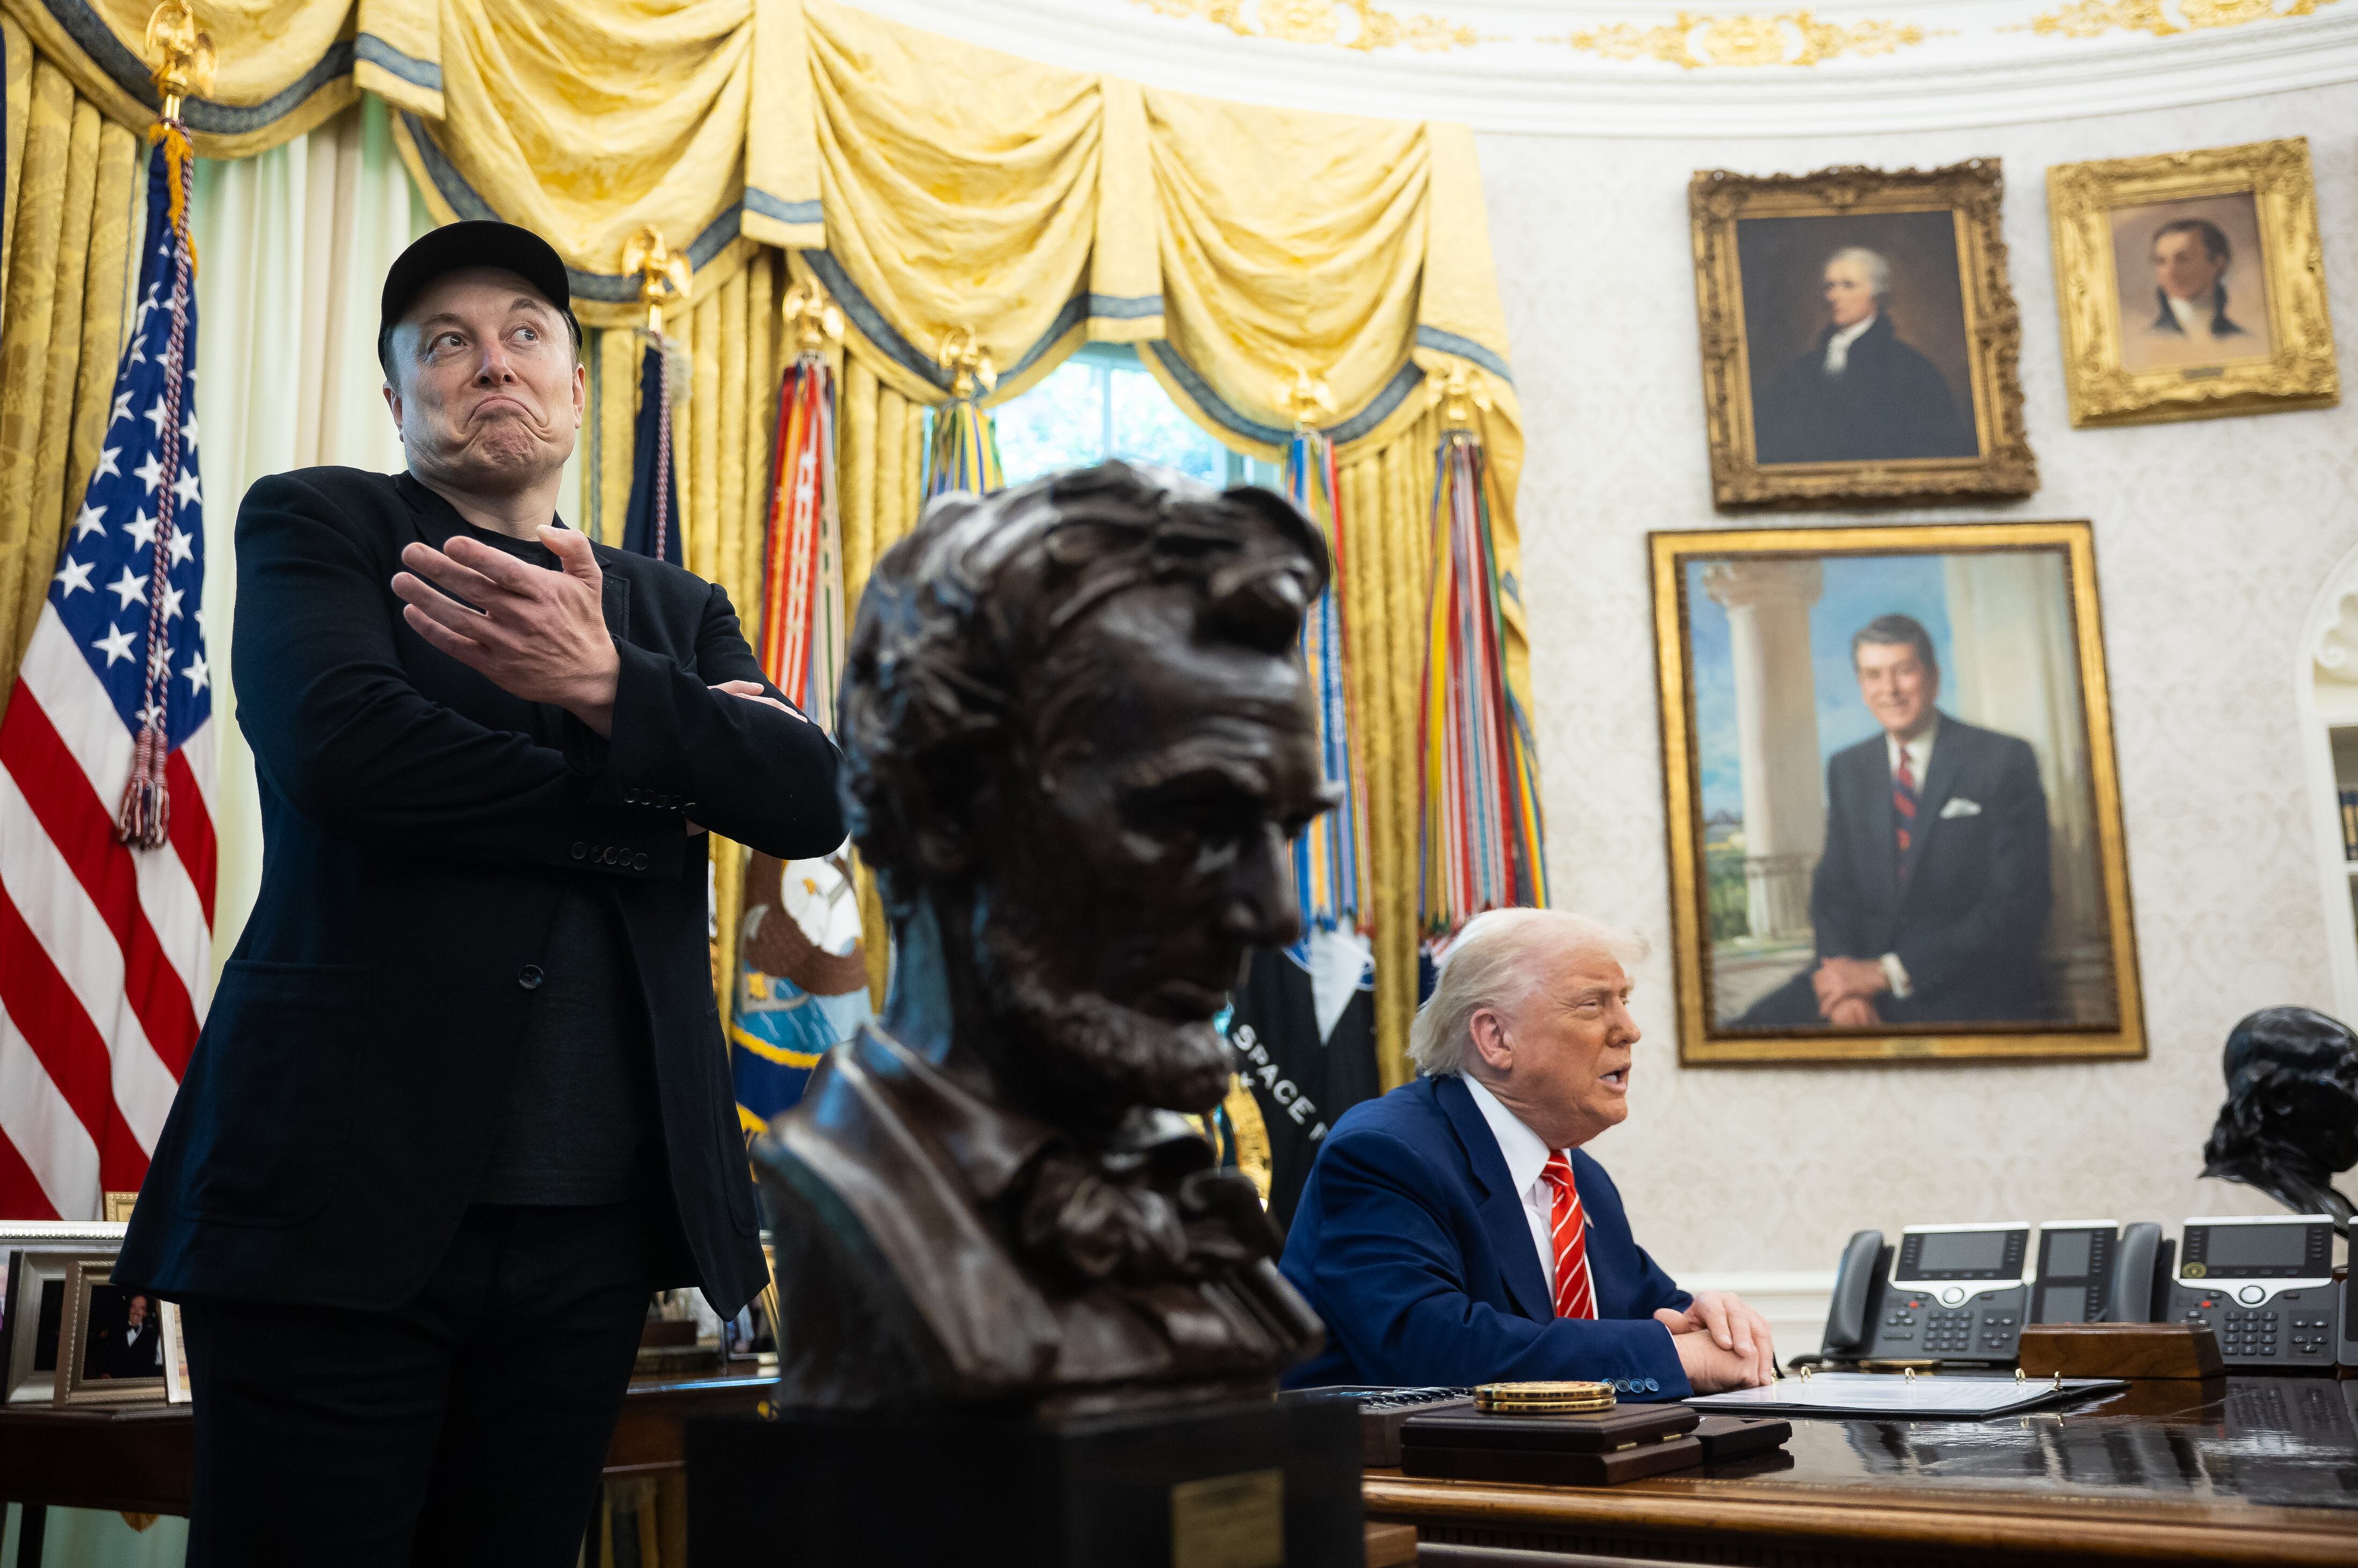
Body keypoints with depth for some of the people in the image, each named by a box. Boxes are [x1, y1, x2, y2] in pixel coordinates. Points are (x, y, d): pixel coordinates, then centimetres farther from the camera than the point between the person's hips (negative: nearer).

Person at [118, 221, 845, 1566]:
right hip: (347, 1200, -3)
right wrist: (645, 796, -6)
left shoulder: (678, 613, 17)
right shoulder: (317, 524, 7)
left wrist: (609, 684, -15)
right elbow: (339, 743, -13)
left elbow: (817, 798, 0)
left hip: (595, 1226, 4)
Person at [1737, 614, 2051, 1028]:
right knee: (1747, 1031, -17)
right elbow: (1833, 887, 9)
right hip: (1863, 974, 5)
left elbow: (2017, 906, -9)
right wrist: (1846, 981, -13)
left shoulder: (2005, 761, -2)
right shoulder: (1846, 769, 14)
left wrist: (1886, 972, -15)